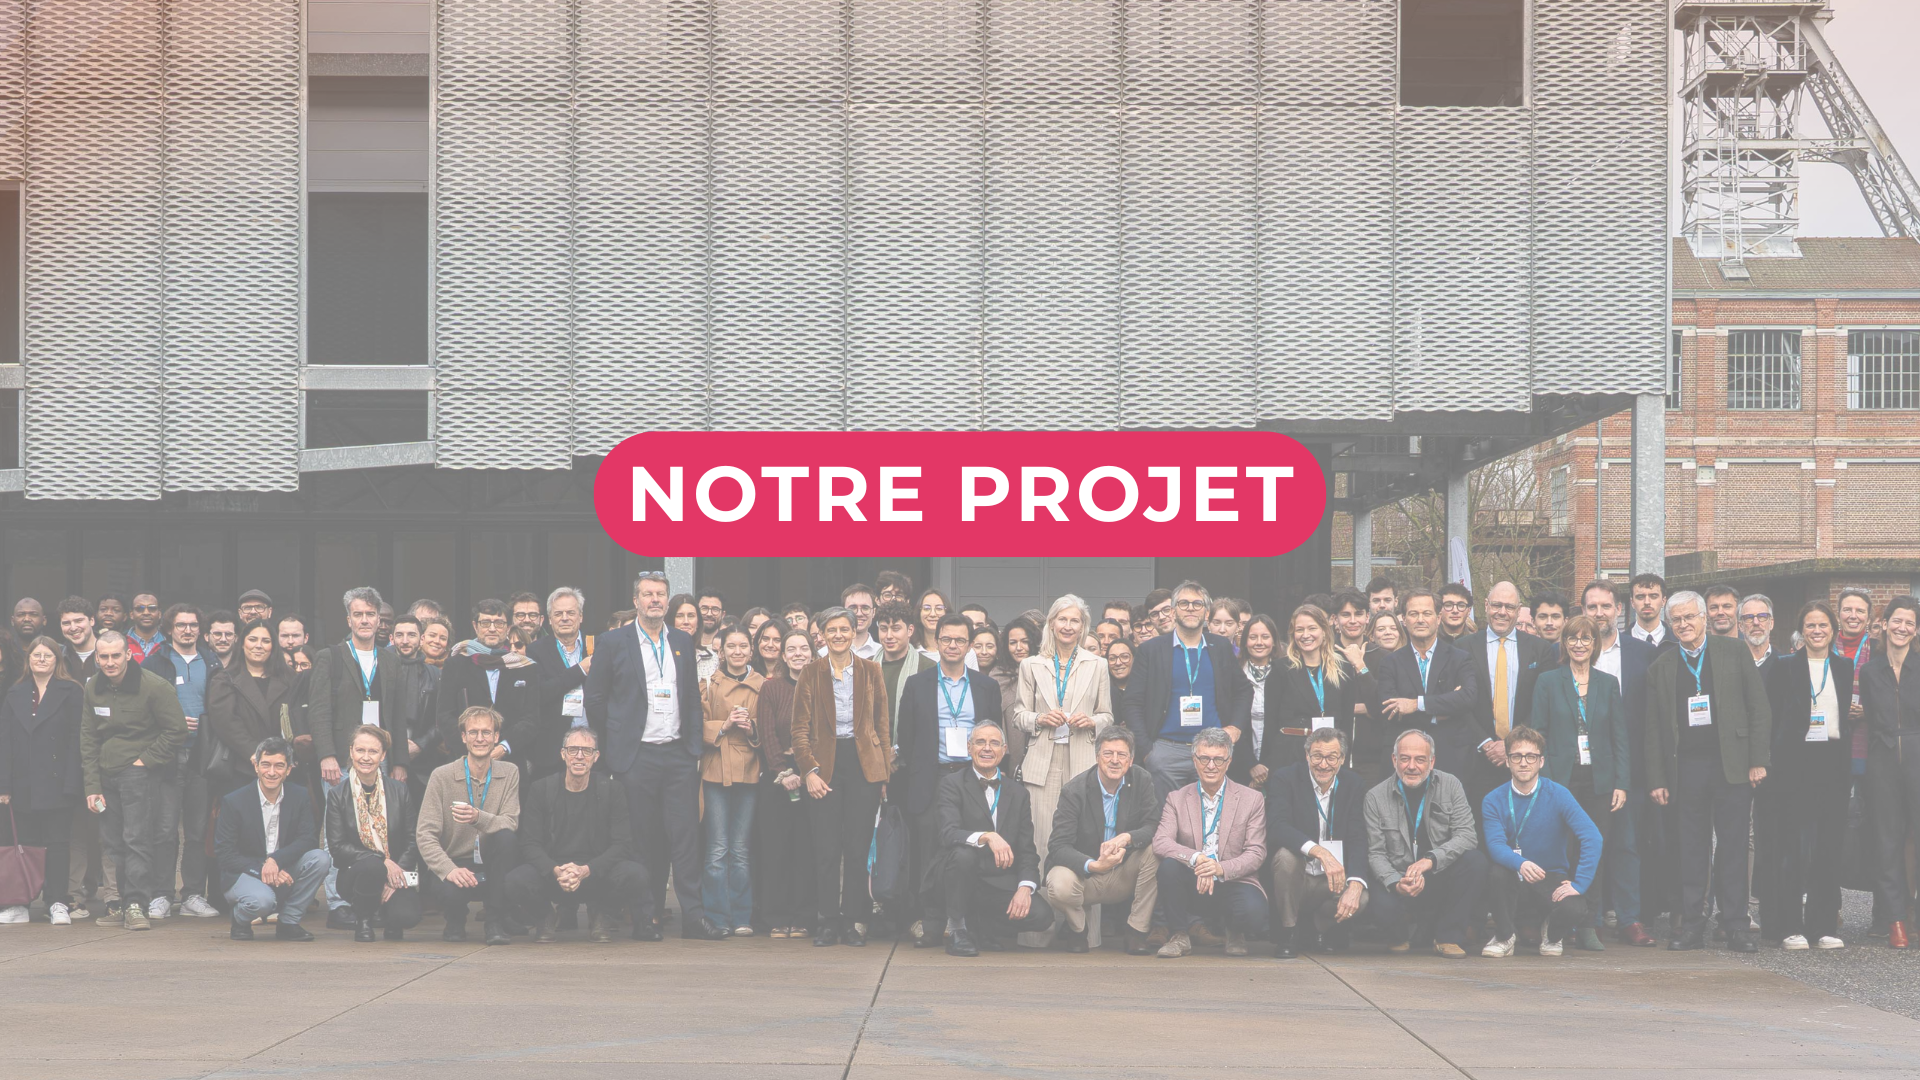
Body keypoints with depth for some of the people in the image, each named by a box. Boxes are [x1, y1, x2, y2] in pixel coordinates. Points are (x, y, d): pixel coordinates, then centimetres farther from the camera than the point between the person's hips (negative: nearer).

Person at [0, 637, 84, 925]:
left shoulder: (71, 693, 2)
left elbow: (77, 740, -3)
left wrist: (71, 783, -11)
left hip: (56, 783, -3)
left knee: (58, 844, -2)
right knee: (24, 844, 3)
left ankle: (58, 903, 1)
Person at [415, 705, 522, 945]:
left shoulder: (509, 773, 1)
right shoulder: (442, 776, -5)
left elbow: (510, 824, -12)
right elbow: (424, 835, -11)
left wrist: (479, 818, -34)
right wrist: (449, 870, -28)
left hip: (492, 867, 2)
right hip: (454, 864, -2)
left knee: (506, 836, -29)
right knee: (450, 891, -36)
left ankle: (496, 922, -17)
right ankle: (455, 922, 6)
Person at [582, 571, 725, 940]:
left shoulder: (683, 642, 13)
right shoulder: (613, 642, 2)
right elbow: (595, 699, 6)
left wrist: (696, 747, 10)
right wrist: (616, 737, 5)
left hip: (679, 755, 3)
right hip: (636, 756, -2)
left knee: (686, 835, -4)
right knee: (645, 839, 0)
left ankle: (693, 915, -5)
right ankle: (649, 915, 6)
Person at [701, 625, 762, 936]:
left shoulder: (761, 685, 8)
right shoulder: (710, 682, 5)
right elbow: (699, 725, 2)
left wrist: (752, 728, -8)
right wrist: (724, 726, -14)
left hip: (748, 770, 1)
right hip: (716, 770, -1)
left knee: (740, 849, 3)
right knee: (717, 849, -3)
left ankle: (742, 918, 7)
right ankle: (717, 916, 0)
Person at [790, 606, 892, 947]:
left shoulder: (871, 672, 8)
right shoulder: (811, 674, 5)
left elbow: (883, 724, 10)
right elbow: (800, 729, 4)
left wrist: (885, 769, 2)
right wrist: (809, 770, -8)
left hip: (863, 764, 0)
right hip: (826, 764, 0)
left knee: (858, 848, -1)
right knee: (826, 849, -3)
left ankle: (854, 921, 6)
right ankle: (826, 922, 4)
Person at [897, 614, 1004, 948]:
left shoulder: (987, 687, 13)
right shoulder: (917, 684, 9)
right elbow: (905, 735, 7)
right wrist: (911, 774, 0)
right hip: (931, 780, -1)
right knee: (930, 854, -5)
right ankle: (930, 925, -1)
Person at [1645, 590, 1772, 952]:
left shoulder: (1733, 652, 5)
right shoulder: (1660, 668, 11)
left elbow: (1759, 707, 3)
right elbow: (1654, 728, 11)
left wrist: (1758, 760, -4)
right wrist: (1657, 780, 4)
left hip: (1733, 765, -2)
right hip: (1686, 768, 2)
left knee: (1733, 849, -1)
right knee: (1691, 850, 3)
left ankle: (1736, 926, 4)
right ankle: (1691, 926, 8)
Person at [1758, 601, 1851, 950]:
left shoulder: (1845, 668, 13)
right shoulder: (1783, 668, 2)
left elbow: (1850, 718, 15)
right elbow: (1772, 719, -1)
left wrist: (1849, 769, 7)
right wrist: (1772, 763, -10)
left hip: (1833, 761, 3)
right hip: (1796, 762, -3)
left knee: (1829, 846, 4)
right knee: (1793, 846, -4)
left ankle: (1824, 925, 9)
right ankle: (1790, 927, -1)